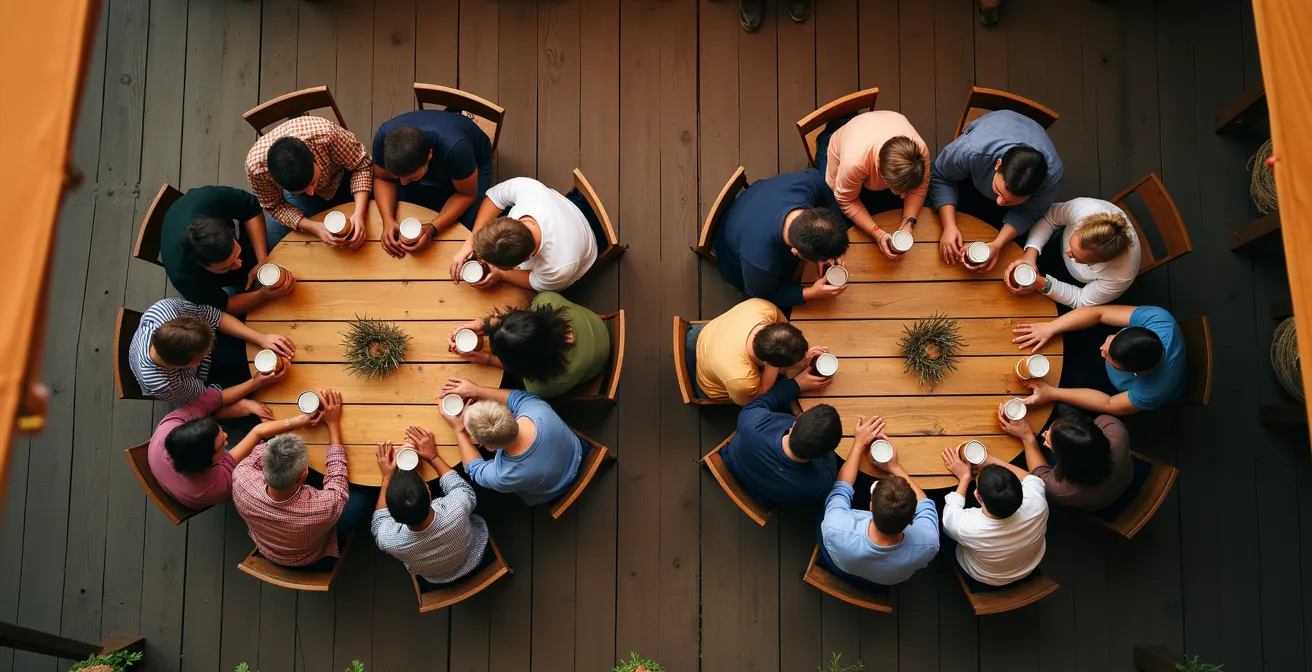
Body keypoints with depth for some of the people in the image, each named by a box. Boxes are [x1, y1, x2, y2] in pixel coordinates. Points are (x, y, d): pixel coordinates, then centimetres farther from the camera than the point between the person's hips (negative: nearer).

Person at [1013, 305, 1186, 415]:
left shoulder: (1153, 391, -44)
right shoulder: (1156, 317, -41)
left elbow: (1110, 405, -26)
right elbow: (1099, 312, -31)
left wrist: (1052, 394, -29)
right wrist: (1050, 328, -40)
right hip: (1130, 354, 3)